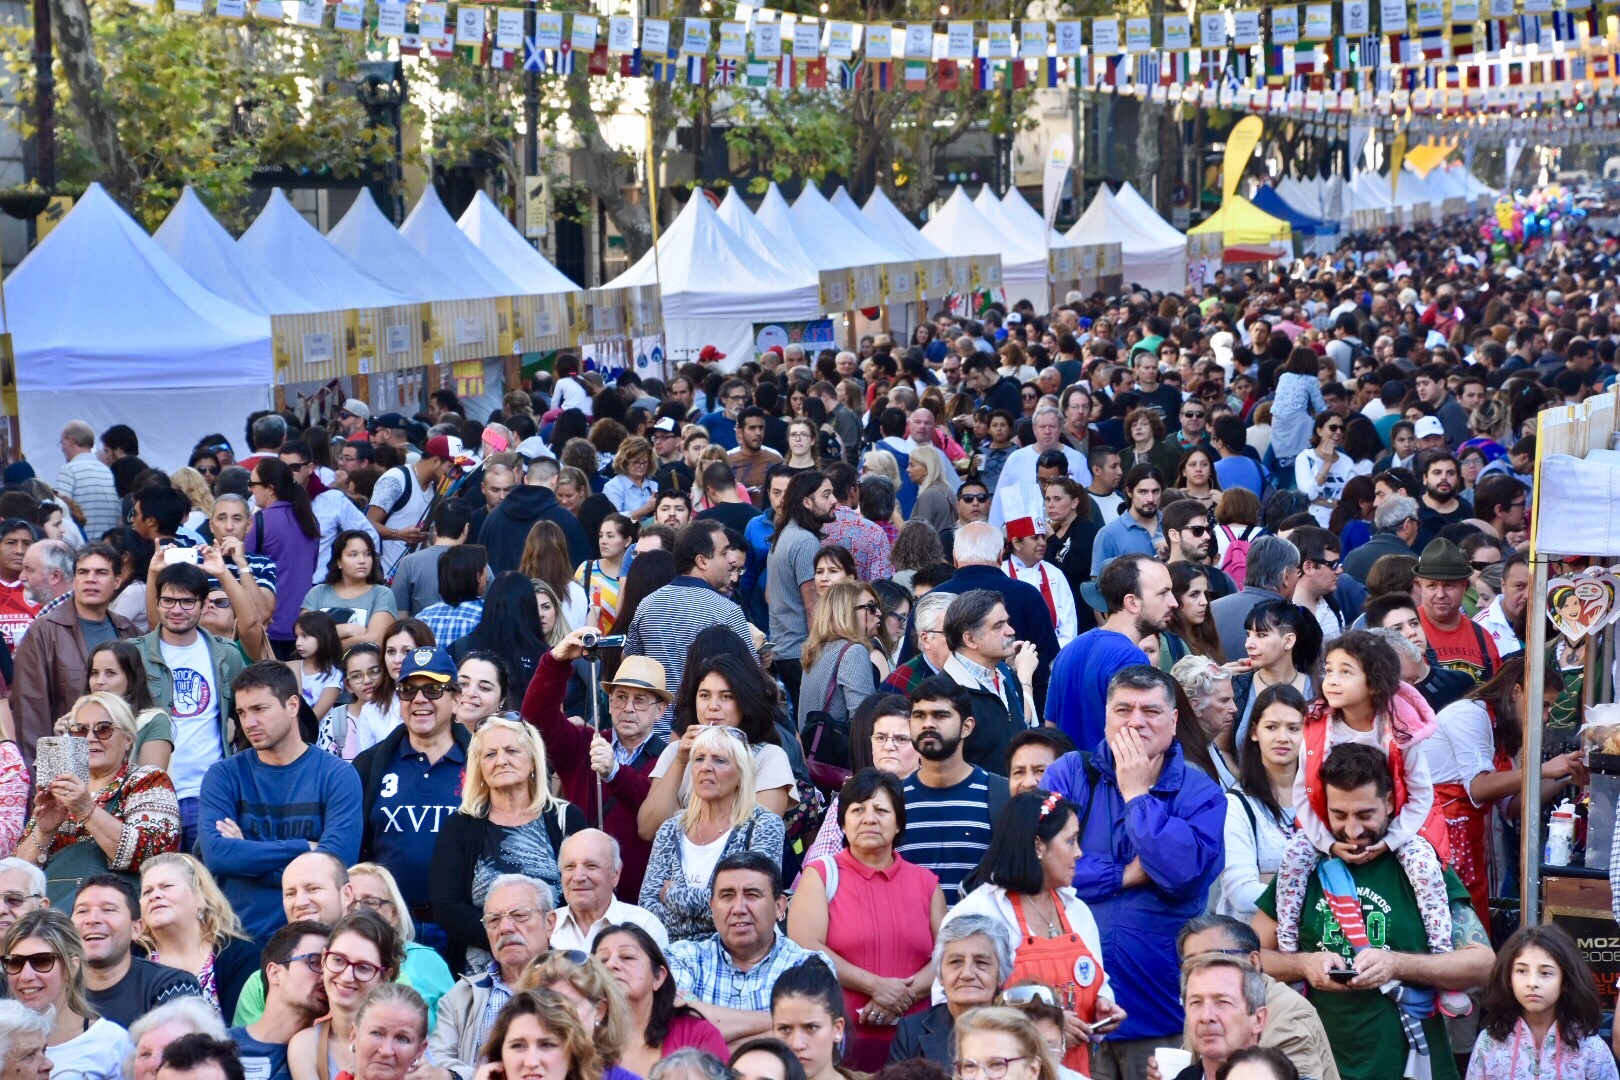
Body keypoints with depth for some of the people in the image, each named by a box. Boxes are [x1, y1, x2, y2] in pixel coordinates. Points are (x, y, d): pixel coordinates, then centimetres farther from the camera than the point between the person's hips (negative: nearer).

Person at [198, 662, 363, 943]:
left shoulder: (338, 777, -1)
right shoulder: (224, 775, 6)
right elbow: (215, 854, -8)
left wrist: (245, 856, -5)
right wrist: (303, 848, -9)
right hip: (238, 937, 1)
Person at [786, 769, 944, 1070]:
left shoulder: (926, 883, 12)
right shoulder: (821, 876, 4)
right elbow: (806, 949, -9)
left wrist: (906, 995, -12)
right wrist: (876, 986, -14)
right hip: (837, 1039, -2)